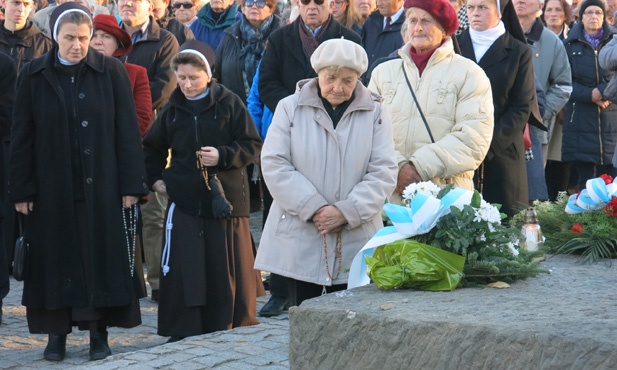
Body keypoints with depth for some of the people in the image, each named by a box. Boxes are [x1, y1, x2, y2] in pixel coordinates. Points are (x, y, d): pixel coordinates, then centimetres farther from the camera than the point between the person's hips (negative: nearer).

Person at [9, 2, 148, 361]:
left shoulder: (112, 72, -3)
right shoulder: (34, 75, 0)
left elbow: (128, 131, -2)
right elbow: (22, 137, 1)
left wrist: (131, 184, -6)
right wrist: (21, 189, -2)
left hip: (102, 186, -1)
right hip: (52, 187, 1)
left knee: (102, 256, 4)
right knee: (55, 260, 6)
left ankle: (99, 331, 14)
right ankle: (57, 333, 15)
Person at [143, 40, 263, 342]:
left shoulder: (229, 103, -2)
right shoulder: (173, 110, 10)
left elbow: (253, 146, -3)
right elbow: (153, 148, 25)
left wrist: (222, 156, -16)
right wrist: (155, 179, 14)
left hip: (225, 198, -3)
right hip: (184, 200, 3)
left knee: (228, 270, 3)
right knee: (181, 270, -2)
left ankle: (233, 327, 15)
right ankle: (183, 333, 5)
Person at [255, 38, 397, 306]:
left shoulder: (375, 114, 6)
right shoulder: (290, 108, 5)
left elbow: (384, 172, 0)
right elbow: (274, 165, -2)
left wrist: (347, 211, -12)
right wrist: (312, 208, -12)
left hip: (355, 244, 0)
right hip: (300, 240, 0)